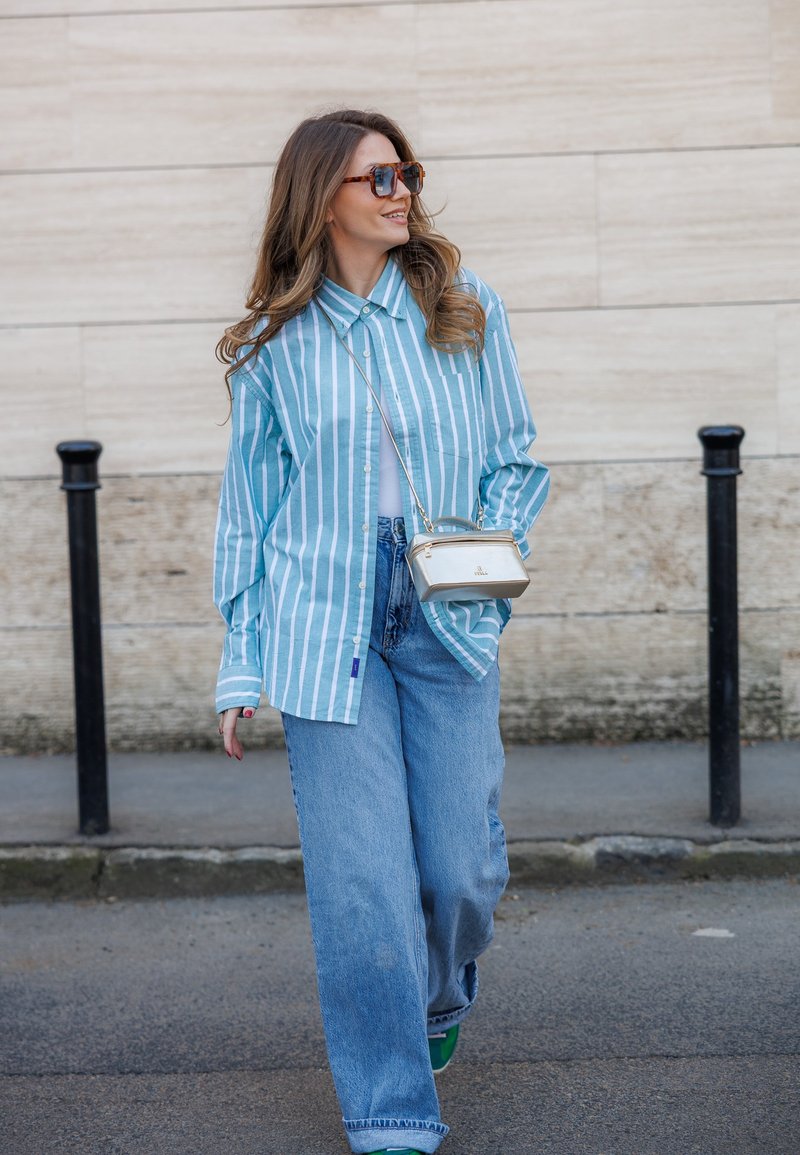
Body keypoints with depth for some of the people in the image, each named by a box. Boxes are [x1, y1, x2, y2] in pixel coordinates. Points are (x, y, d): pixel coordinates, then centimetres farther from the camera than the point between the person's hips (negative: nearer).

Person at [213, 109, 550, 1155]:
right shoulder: (275, 343, 5)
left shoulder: (466, 308, 6)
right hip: (324, 625, -1)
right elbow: (248, 506, 9)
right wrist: (240, 664, 6)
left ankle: (438, 1002, 38)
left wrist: (495, 541, -8)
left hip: (448, 624, 1)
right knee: (359, 873, -4)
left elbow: (516, 456, 13)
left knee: (460, 863, 3)